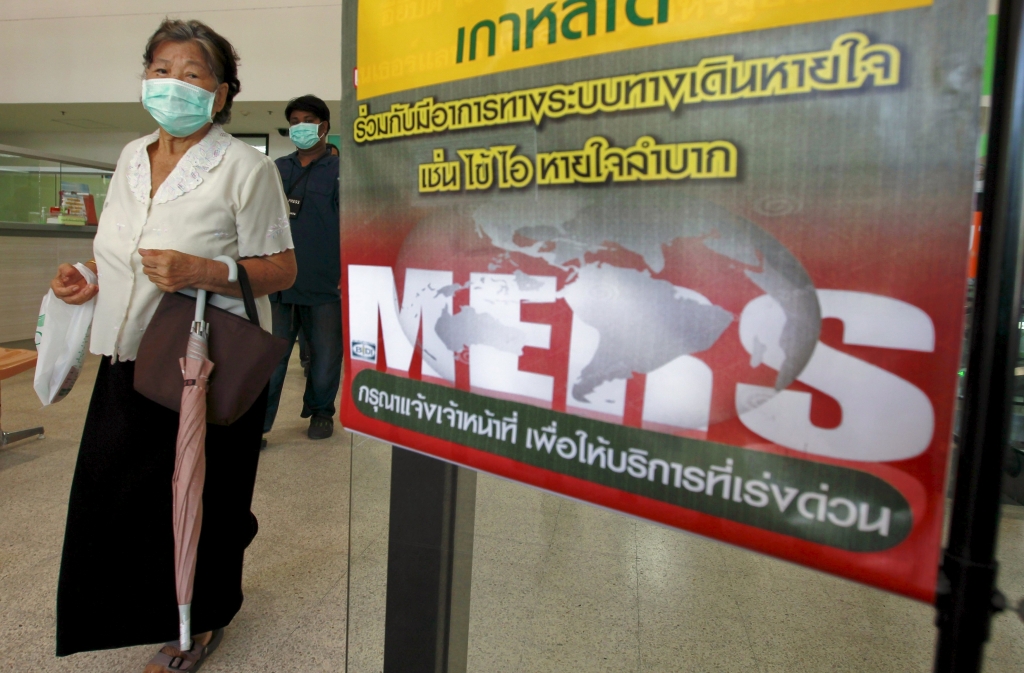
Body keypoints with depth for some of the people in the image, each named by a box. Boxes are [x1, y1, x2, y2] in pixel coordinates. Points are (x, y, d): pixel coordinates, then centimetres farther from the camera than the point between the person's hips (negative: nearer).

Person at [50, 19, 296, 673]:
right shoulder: (132, 157, 11)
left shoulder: (246, 166, -11)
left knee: (196, 505, 6)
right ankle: (145, 609, 42)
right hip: (129, 365, 7)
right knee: (108, 494, 14)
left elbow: (282, 271, -12)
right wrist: (91, 279, 4)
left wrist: (203, 272, -26)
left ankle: (203, 620, 34)